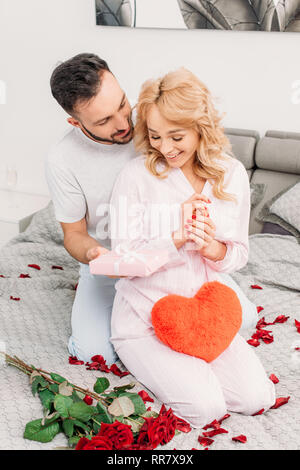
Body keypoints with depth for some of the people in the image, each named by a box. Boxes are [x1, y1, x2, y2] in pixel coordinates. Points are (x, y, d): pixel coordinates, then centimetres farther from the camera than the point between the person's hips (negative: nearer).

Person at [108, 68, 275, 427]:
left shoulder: (231, 174, -2)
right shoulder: (136, 176, -14)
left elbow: (239, 253, 3)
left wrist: (213, 248, -21)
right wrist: (177, 239, -28)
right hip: (146, 318, -4)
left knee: (258, 397, -8)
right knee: (206, 407, -18)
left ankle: (186, 362, 15)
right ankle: (151, 363, 10)